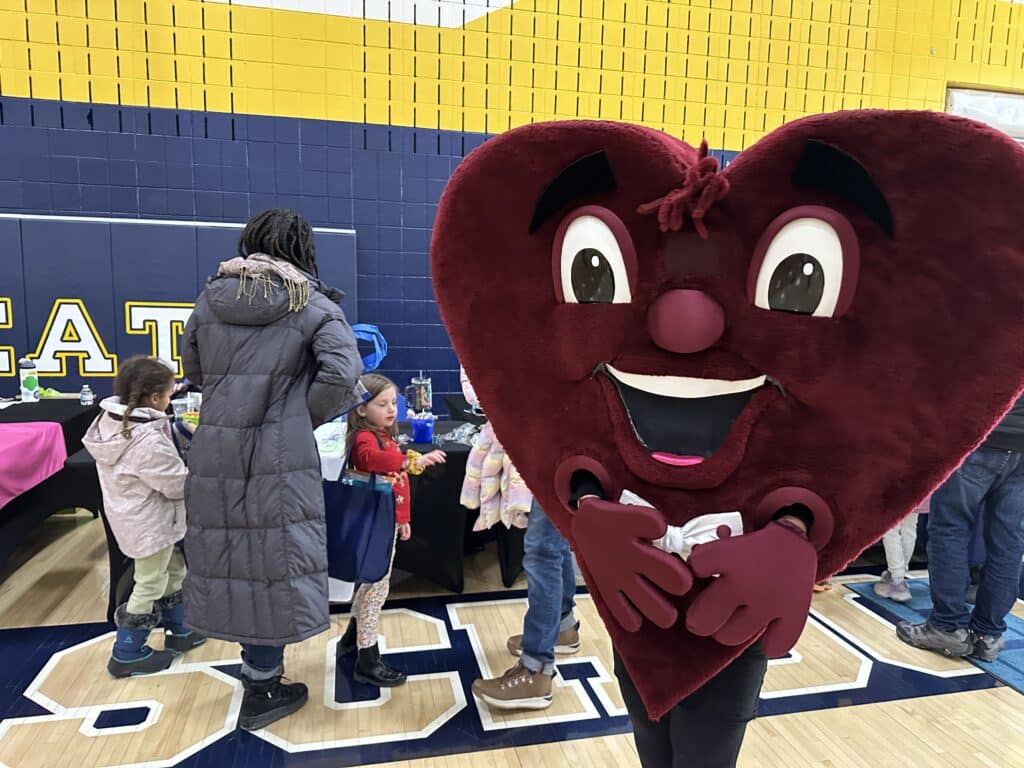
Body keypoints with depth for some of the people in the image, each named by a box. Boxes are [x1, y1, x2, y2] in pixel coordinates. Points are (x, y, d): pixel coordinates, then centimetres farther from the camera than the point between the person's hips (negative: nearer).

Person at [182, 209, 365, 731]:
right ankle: (260, 694, 19)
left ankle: (258, 669, 34)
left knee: (232, 557, 16)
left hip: (214, 451, 5)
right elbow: (342, 374, -18)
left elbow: (193, 370, 16)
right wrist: (307, 416, -4)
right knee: (272, 562, 6)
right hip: (279, 456, -5)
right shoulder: (313, 305, -5)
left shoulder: (212, 296, 8)